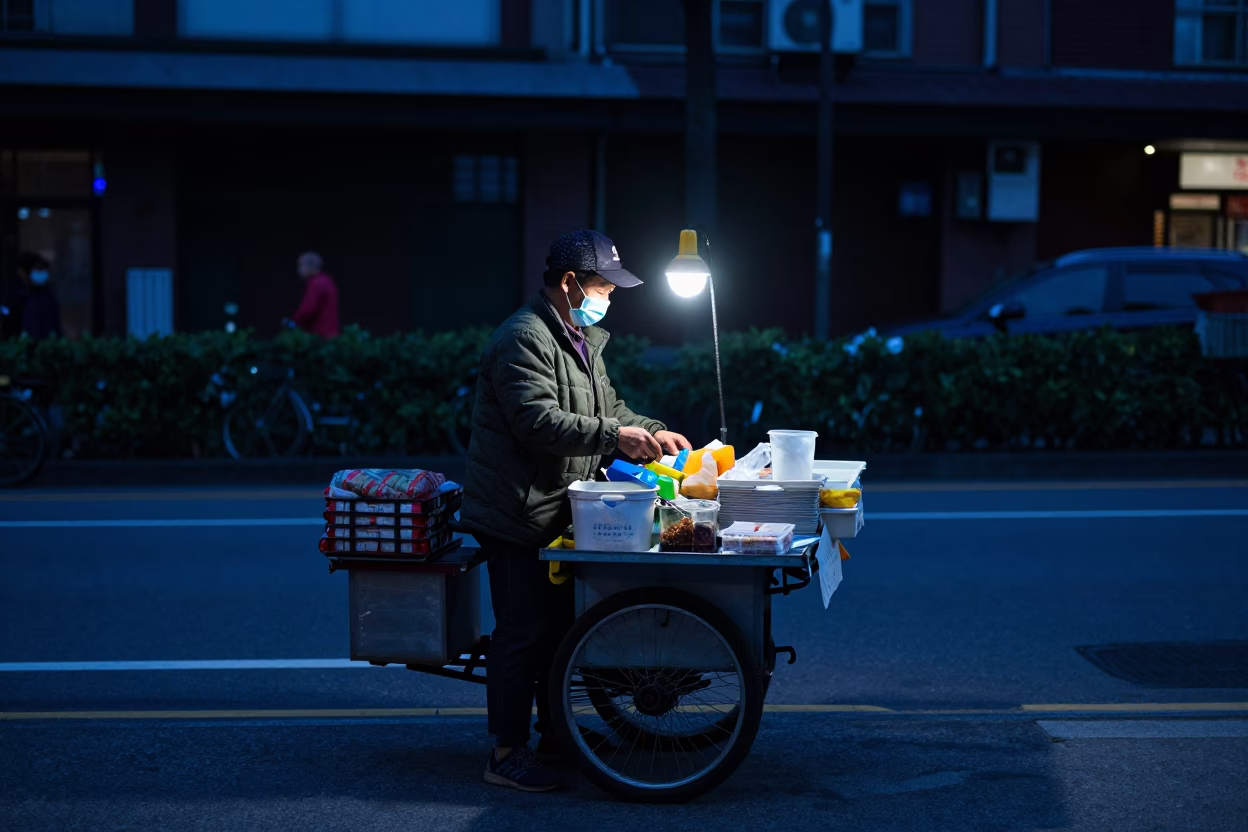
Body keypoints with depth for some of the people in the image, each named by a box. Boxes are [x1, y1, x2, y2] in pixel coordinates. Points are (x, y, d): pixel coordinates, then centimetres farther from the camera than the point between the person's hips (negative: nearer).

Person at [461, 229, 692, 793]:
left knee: (559, 627, 17)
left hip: (557, 515, 10)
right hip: (517, 517, -10)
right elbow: (540, 421, -27)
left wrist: (653, 432, 8)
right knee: (523, 634, -7)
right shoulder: (525, 339, -17)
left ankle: (554, 736, 30)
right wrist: (616, 437, -29)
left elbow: (606, 407, 25)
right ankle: (507, 755, 1)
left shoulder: (580, 340, 17)